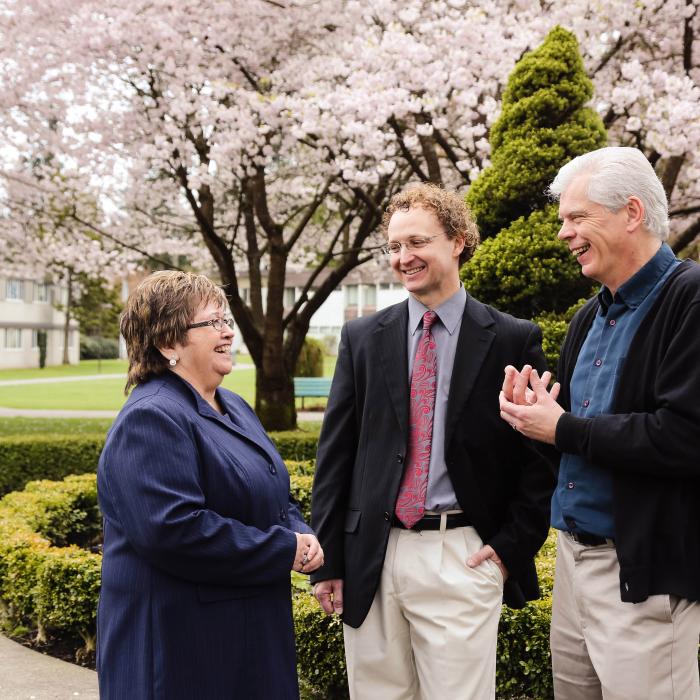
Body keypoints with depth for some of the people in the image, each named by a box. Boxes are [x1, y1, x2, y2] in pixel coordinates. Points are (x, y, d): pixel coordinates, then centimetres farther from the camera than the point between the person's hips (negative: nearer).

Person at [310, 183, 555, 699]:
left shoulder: (514, 340, 0)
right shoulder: (362, 338, 6)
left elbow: (542, 453, 3)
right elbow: (335, 452, 6)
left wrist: (513, 544, -4)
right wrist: (327, 559, 3)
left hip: (462, 558, -2)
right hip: (371, 557, 3)